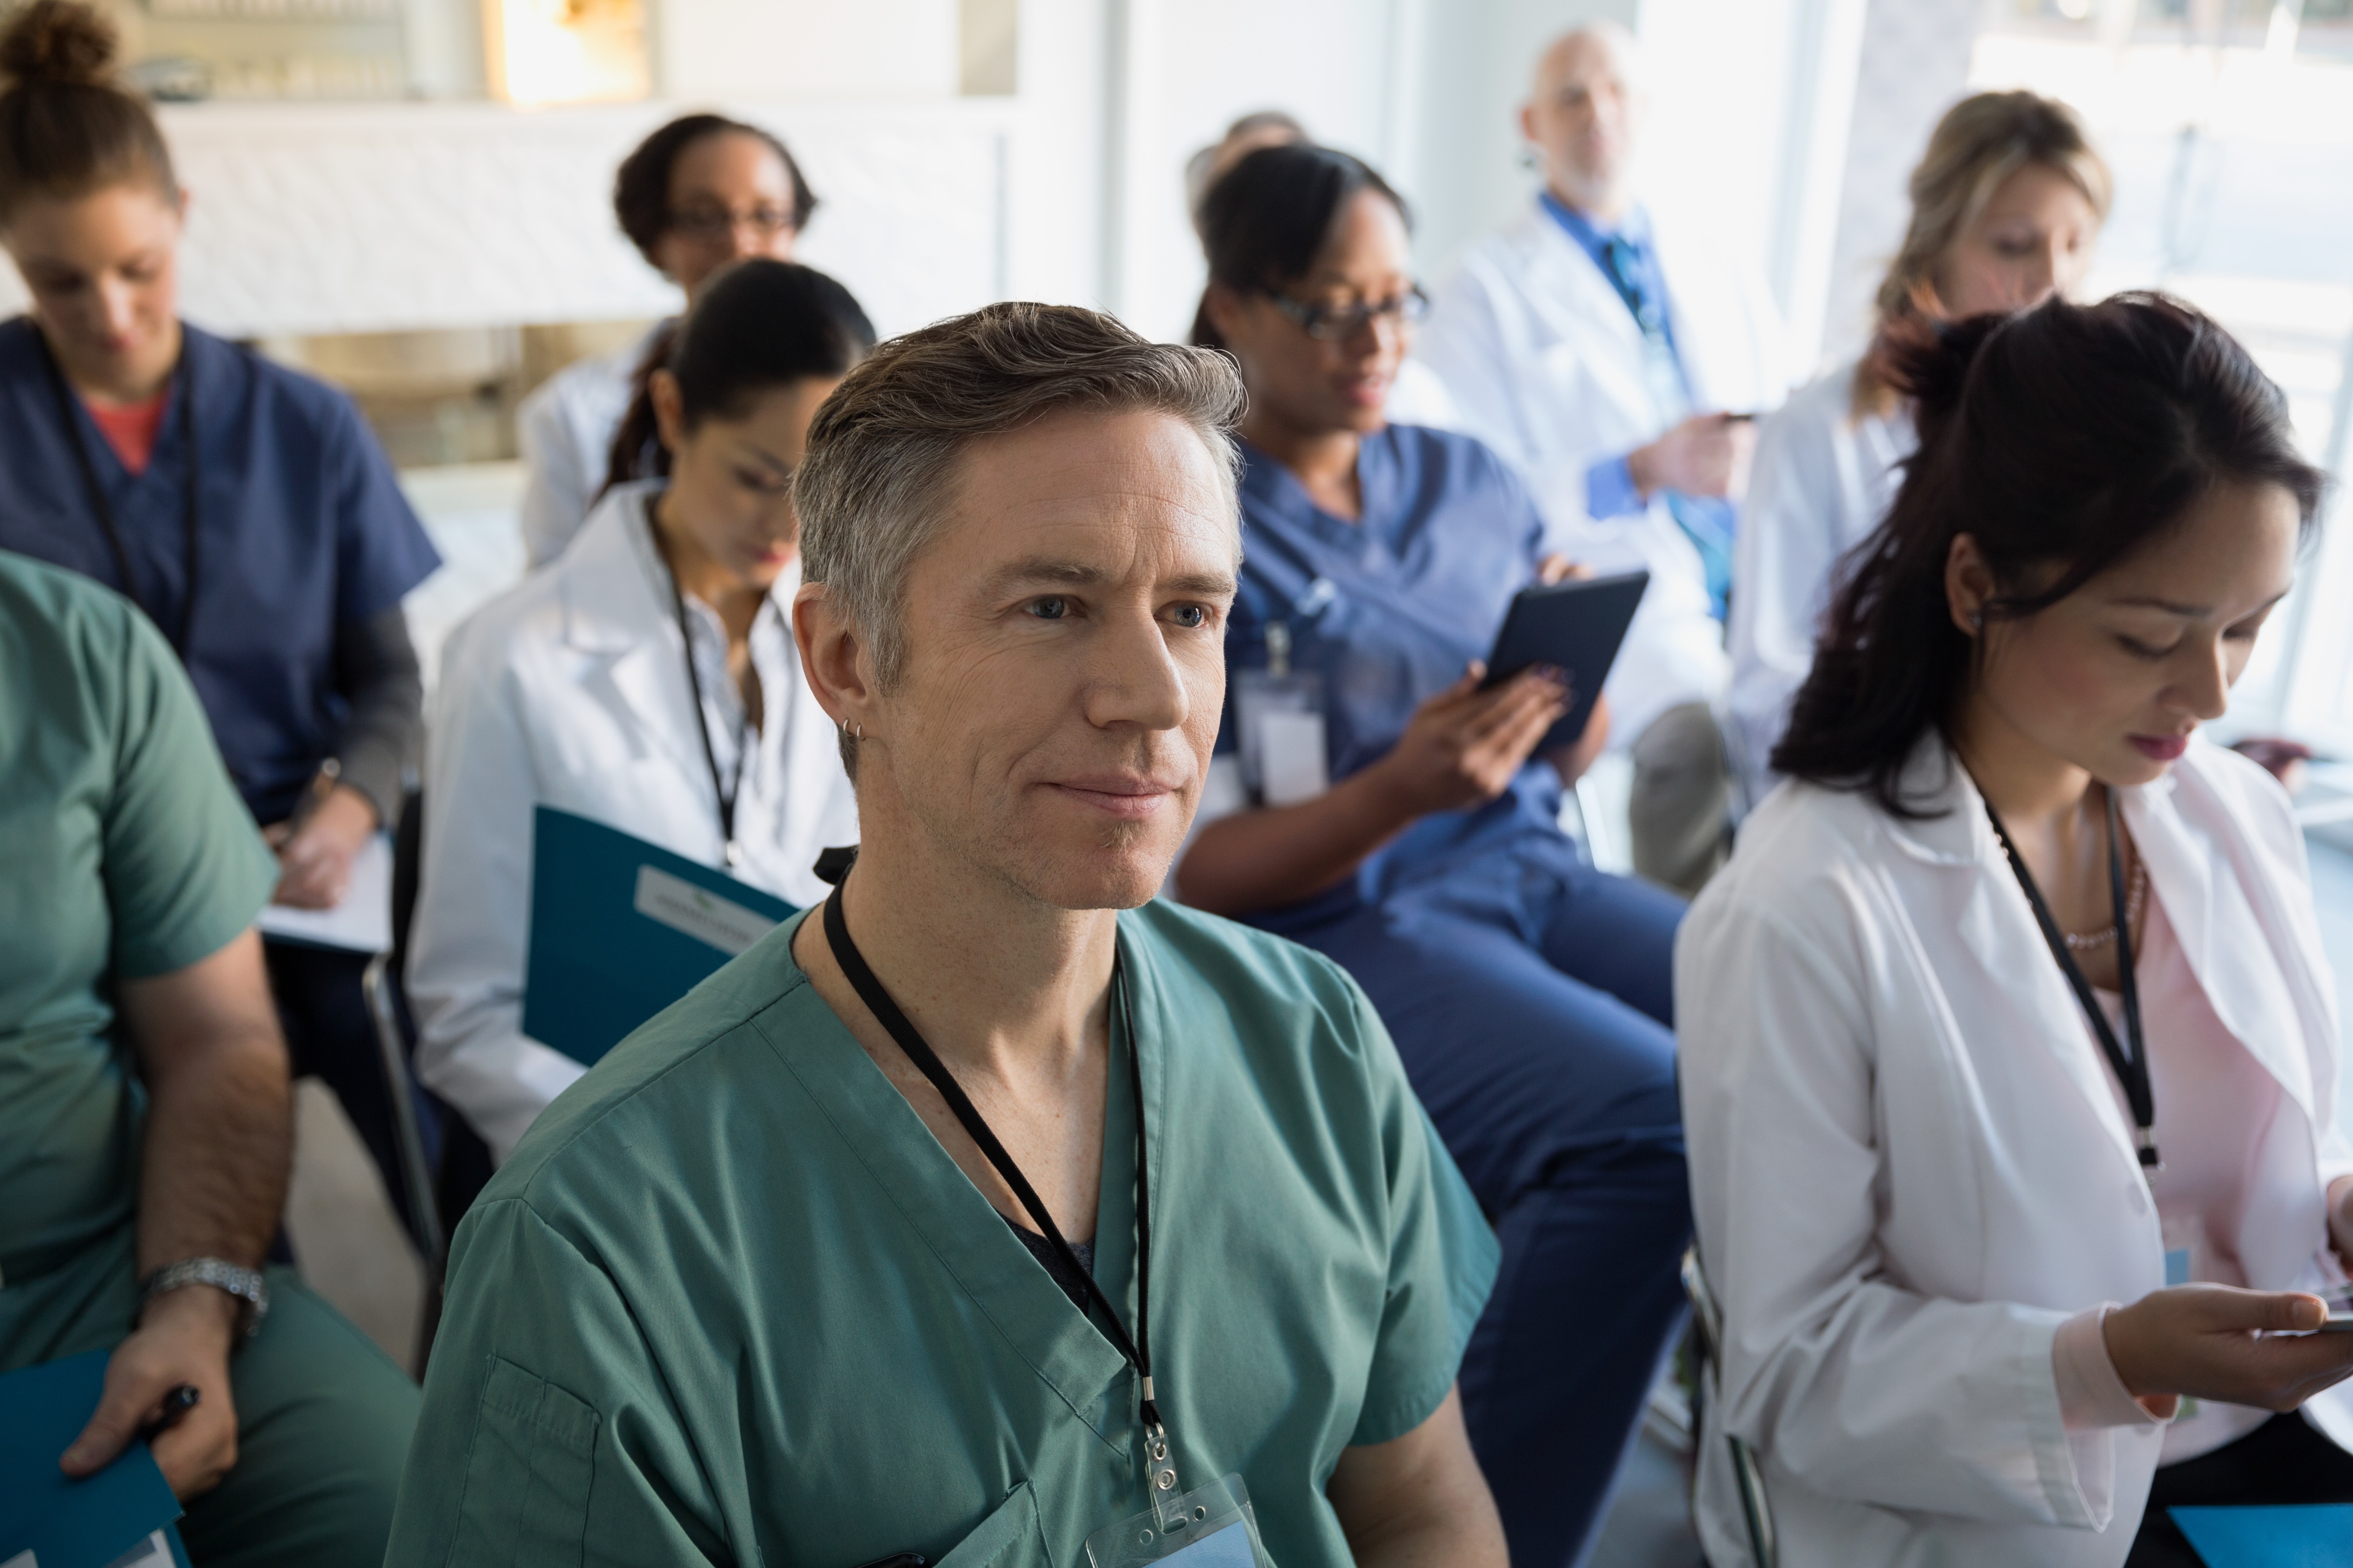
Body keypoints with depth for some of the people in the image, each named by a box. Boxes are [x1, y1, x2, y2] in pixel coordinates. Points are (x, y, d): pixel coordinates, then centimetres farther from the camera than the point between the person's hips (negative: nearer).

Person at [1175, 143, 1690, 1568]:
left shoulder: (1475, 485, 13)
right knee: (1653, 1119, -30)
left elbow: (1567, 763, 17)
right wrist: (1403, 791, -22)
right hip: (1342, 927, -6)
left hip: (1532, 871, 6)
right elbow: (1197, 874, -7)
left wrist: (1579, 680, -6)